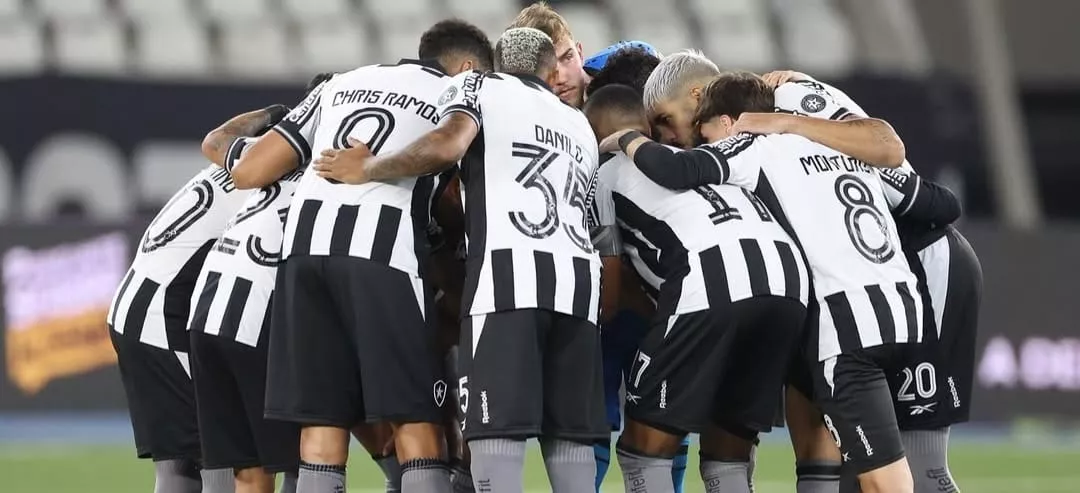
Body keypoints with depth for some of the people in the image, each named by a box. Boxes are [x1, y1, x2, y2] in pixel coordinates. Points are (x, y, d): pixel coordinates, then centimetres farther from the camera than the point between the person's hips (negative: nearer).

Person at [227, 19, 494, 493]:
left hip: (304, 243, 4)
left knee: (321, 425, 6)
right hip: (382, 255, -4)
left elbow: (249, 172, 21)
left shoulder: (341, 84, 27)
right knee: (416, 423, 1)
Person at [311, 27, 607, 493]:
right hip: (578, 272, 5)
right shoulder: (580, 127, 33)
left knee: (497, 430, -10)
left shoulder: (478, 86, 15)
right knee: (570, 432, 8)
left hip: (509, 270, -5)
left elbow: (448, 145, -5)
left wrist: (366, 170, 6)